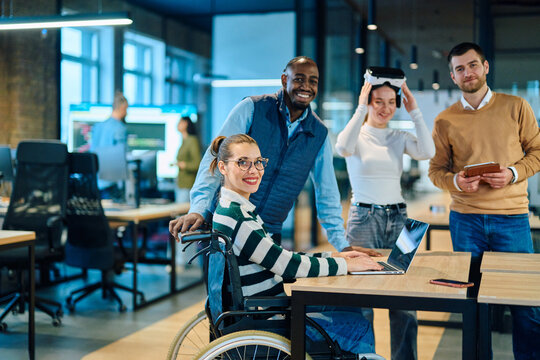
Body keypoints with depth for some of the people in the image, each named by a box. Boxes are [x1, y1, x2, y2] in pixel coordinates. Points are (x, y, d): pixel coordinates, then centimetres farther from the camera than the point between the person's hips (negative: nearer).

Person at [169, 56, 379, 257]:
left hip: (269, 234, 3)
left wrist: (342, 245, 9)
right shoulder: (251, 109, -5)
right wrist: (198, 209, -22)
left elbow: (327, 194, 13)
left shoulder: (320, 134, 7)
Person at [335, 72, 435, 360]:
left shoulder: (399, 137, 11)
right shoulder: (358, 134, 1)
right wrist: (361, 108, -18)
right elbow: (343, 148, -24)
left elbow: (427, 152, -8)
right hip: (364, 219, -4)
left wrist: (414, 112, -5)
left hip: (397, 218, 4)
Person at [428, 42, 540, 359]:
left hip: (512, 217, -1)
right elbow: (436, 169, 9)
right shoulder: (445, 120, 6)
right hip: (465, 219, 1)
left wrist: (513, 173, -11)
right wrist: (456, 181, -12)